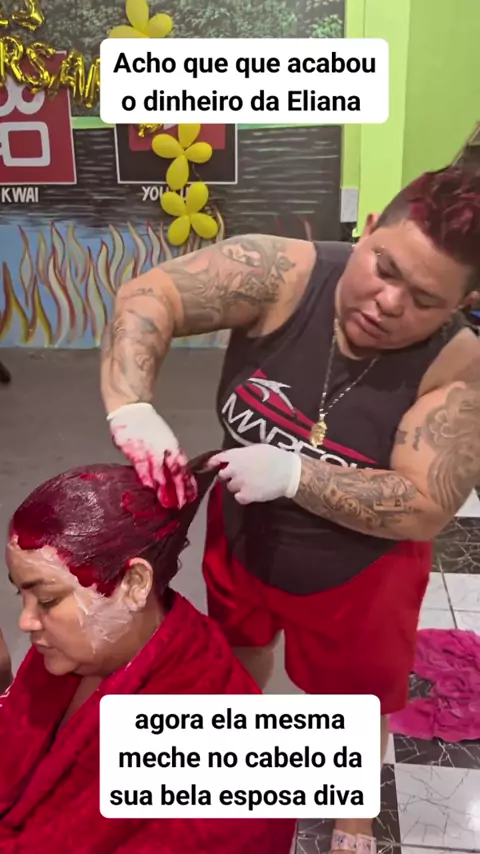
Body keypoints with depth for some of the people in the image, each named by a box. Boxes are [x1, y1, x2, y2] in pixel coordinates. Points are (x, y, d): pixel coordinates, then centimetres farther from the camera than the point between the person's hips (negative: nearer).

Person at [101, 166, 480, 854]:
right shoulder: (285, 274, -25)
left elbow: (424, 510, -29)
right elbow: (148, 297, -28)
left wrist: (293, 473, -39)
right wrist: (131, 407, -45)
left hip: (356, 575, -2)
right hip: (242, 539, 3)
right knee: (238, 661, 31)